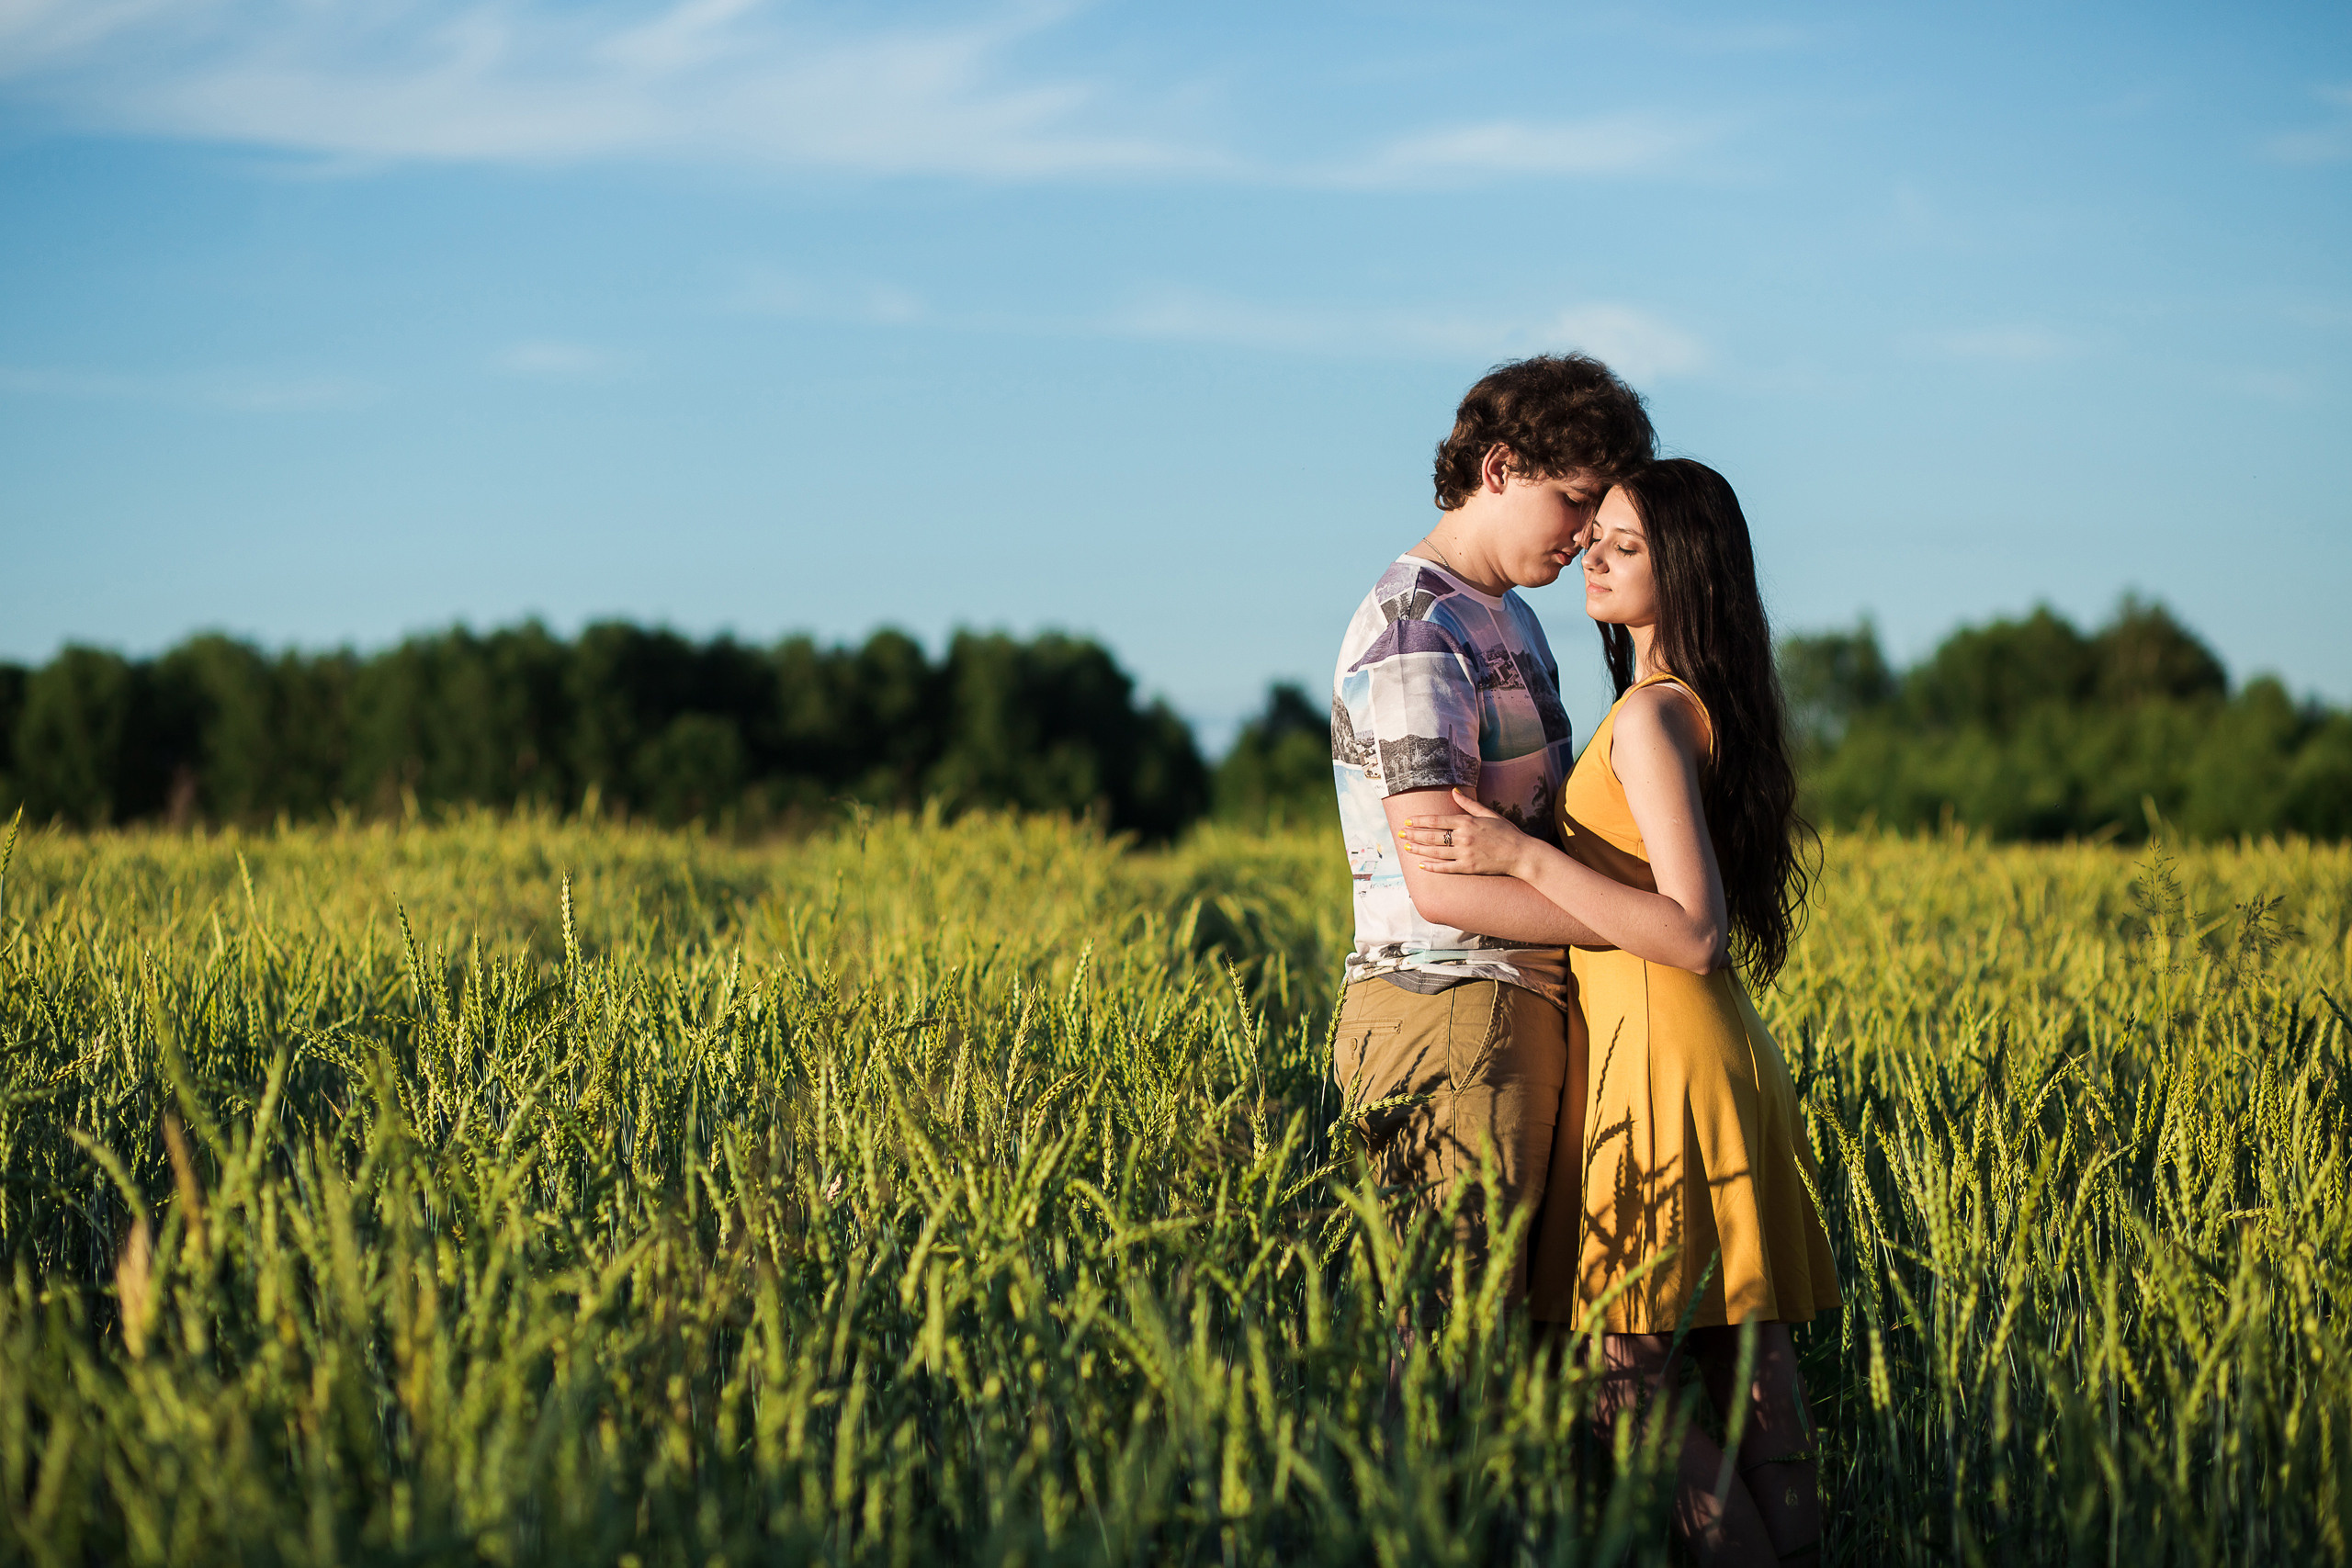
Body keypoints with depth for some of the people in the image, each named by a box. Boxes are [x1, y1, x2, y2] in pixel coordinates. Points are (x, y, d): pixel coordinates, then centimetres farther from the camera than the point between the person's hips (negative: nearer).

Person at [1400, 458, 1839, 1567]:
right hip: (1726, 1055, 10)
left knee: (1624, 1378, -6)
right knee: (1747, 1361, 9)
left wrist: (1524, 858, -22)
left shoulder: (1650, 715, -14)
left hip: (1662, 1059, -10)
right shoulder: (1708, 707, 14)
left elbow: (1695, 935, -20)